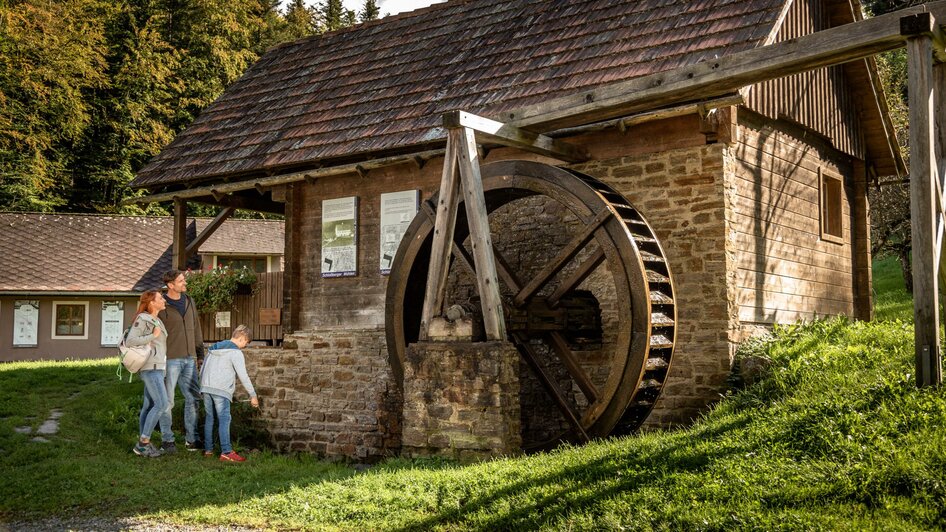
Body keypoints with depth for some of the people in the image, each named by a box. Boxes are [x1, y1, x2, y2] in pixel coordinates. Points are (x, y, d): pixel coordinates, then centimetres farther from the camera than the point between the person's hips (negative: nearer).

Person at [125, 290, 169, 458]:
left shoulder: (156, 320, 16)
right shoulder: (142, 319, -10)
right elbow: (130, 341, -18)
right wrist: (153, 336, -15)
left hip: (156, 368, 9)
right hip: (150, 367, -9)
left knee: (149, 406, 8)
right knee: (162, 404, -14)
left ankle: (143, 444, 12)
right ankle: (143, 443, -8)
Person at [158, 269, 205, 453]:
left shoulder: (189, 302, 11)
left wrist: (200, 353, 14)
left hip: (189, 360, 6)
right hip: (170, 360, -6)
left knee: (192, 399, 8)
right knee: (167, 401, 1)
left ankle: (191, 439, 16)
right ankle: (167, 440, 10)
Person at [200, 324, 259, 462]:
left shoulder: (213, 348, 20)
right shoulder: (236, 352, -5)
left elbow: (202, 369, 23)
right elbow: (243, 376, -8)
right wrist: (253, 395, -3)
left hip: (206, 387, 8)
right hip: (221, 390, -8)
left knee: (209, 417, 15)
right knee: (224, 419, -10)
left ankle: (208, 449, 20)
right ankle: (226, 452, -15)